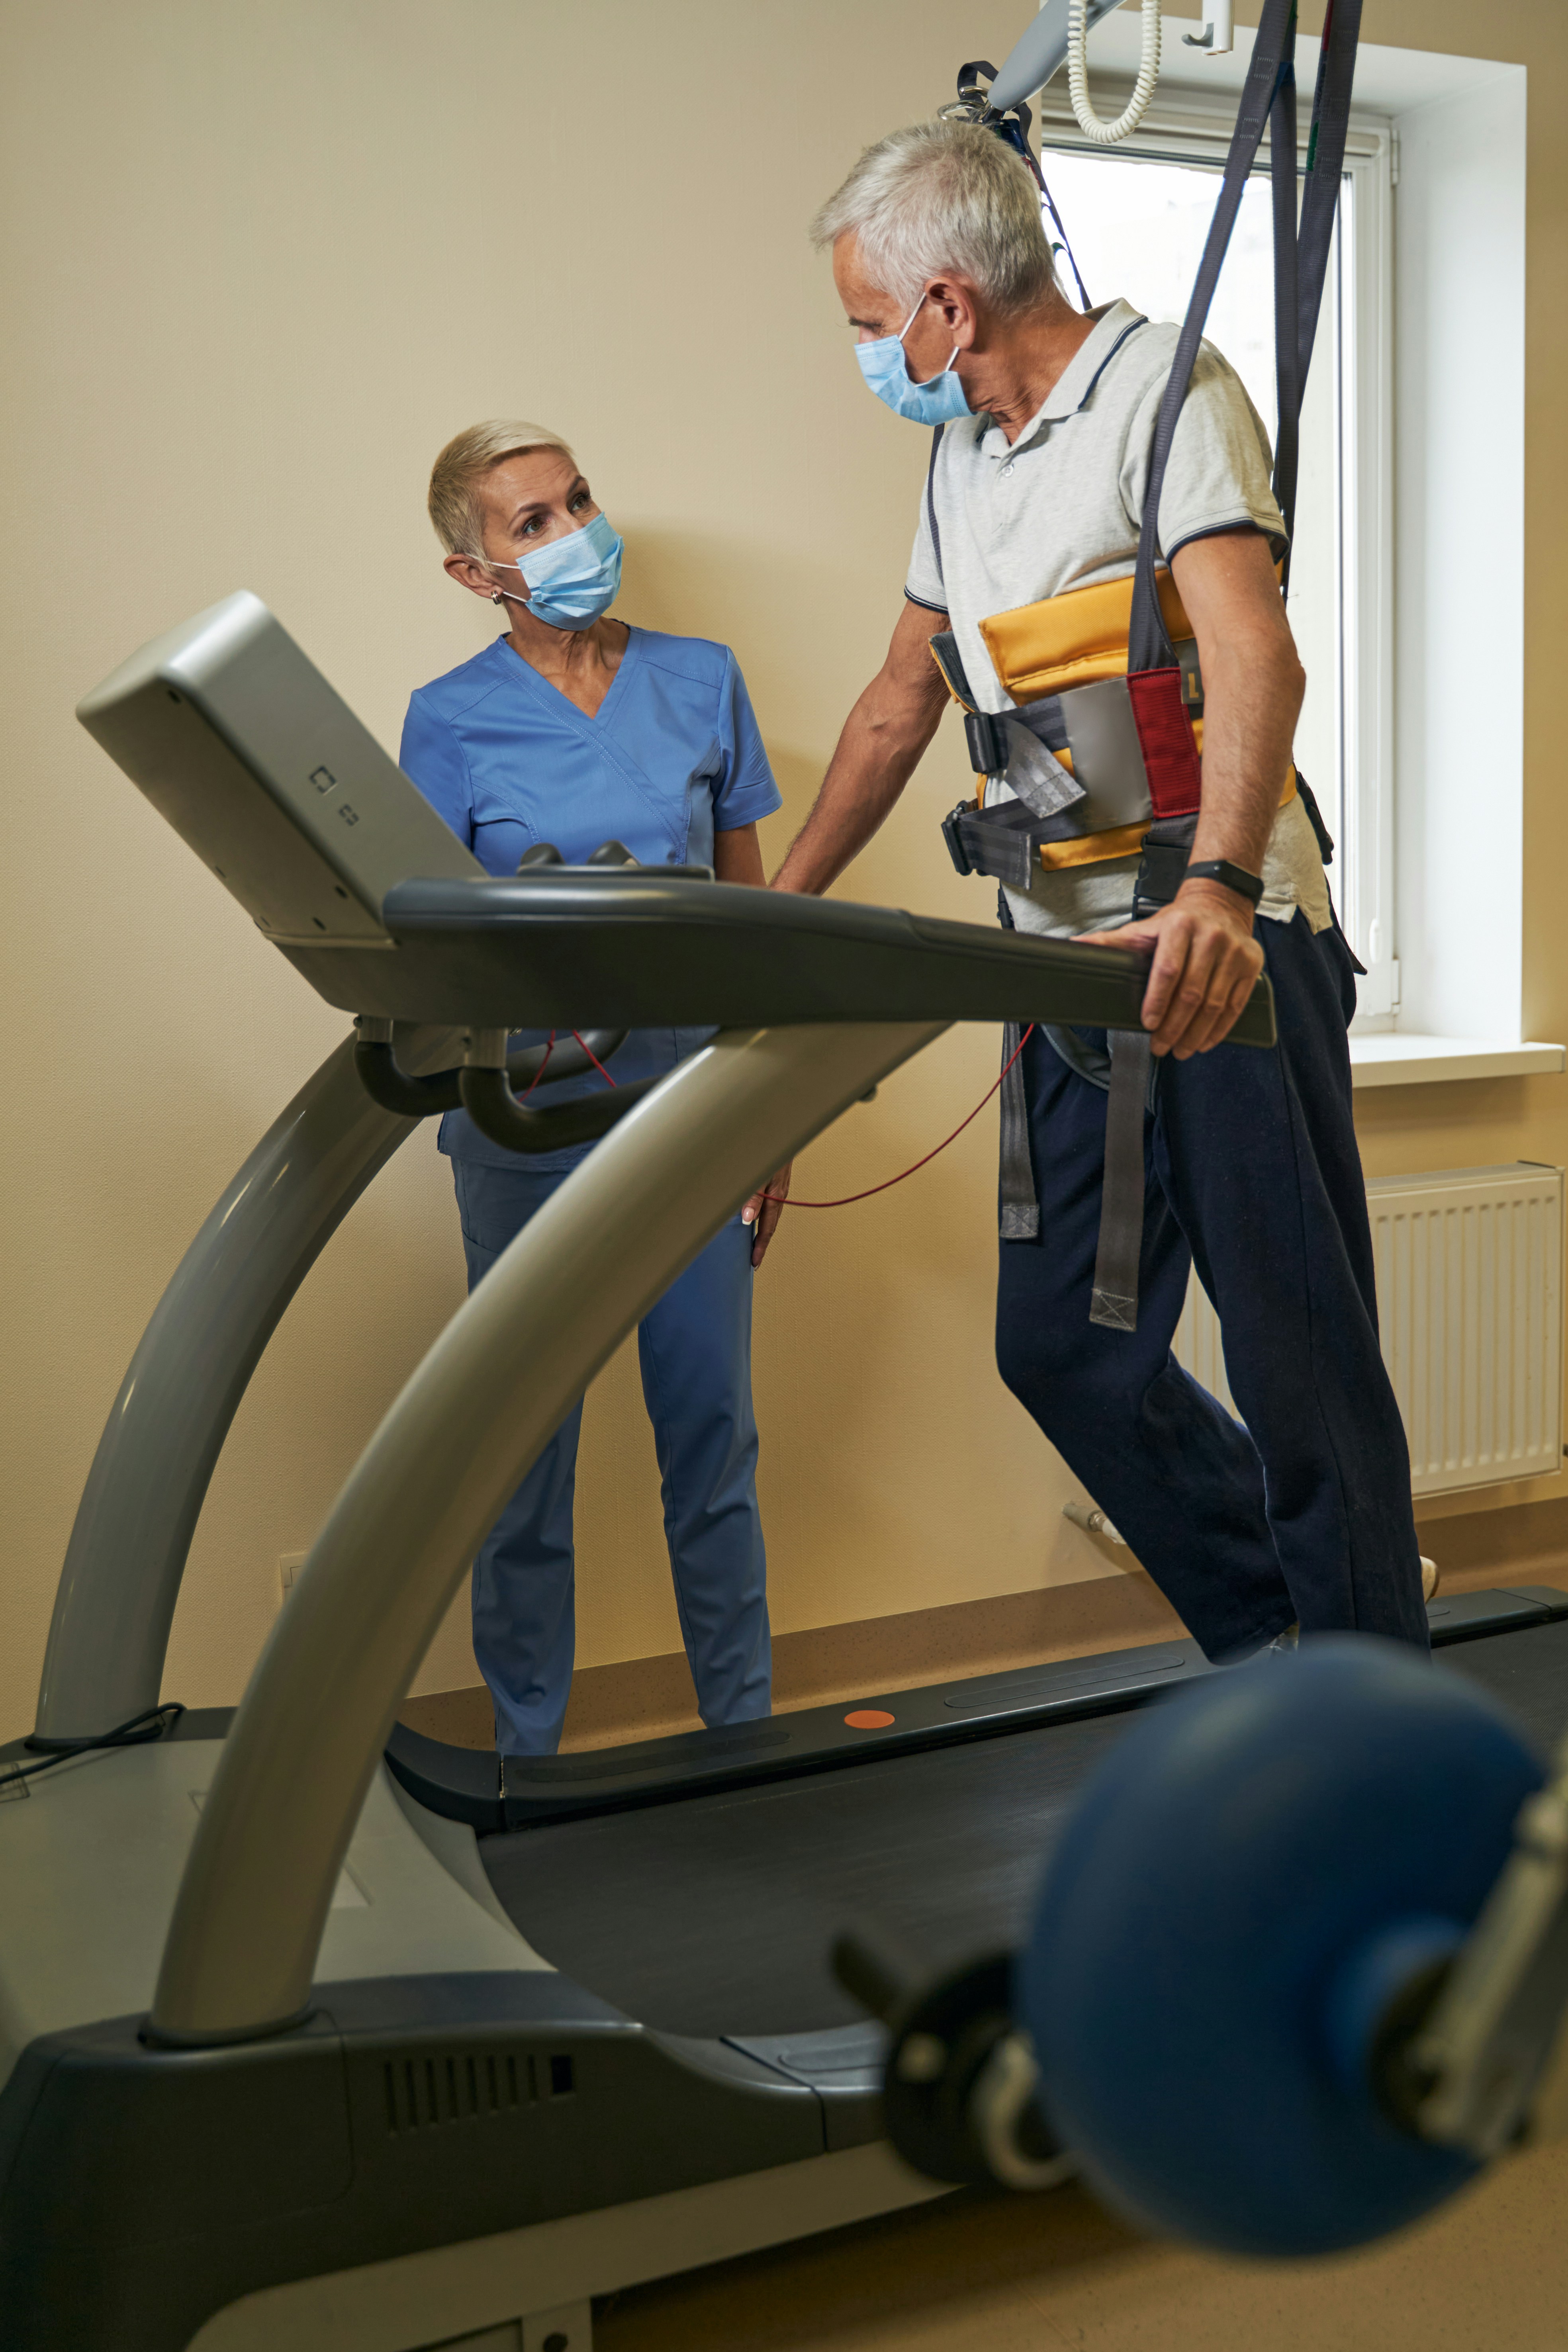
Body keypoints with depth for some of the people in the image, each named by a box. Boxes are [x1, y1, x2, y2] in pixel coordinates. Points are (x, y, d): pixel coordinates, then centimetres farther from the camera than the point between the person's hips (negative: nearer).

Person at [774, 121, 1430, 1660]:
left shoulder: (1164, 390, -9)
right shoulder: (961, 454, 16)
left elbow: (1253, 656, -24)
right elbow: (898, 704, 23)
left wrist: (1218, 887, -41)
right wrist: (773, 914, 20)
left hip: (1217, 955, -8)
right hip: (1069, 961, 8)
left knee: (1299, 1360, -2)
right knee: (1062, 1351, 9)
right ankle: (1272, 1650, 26)